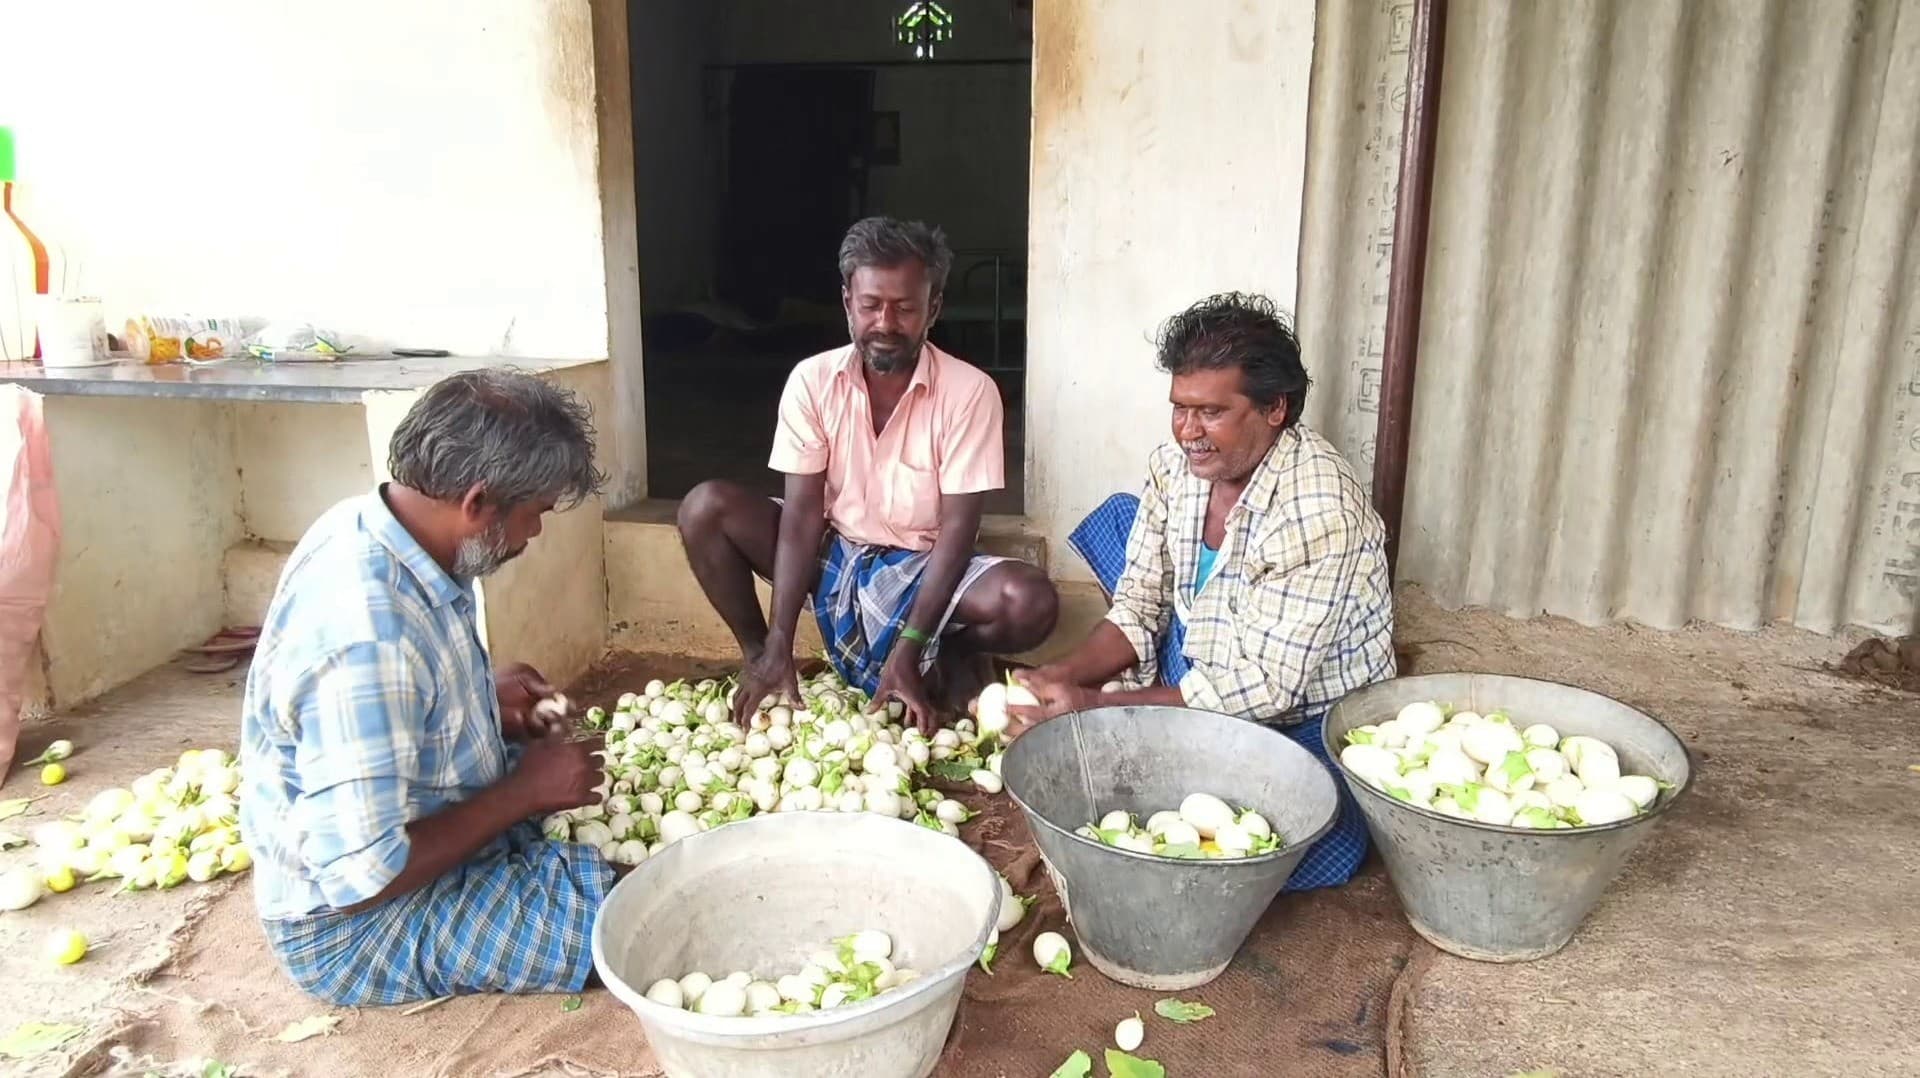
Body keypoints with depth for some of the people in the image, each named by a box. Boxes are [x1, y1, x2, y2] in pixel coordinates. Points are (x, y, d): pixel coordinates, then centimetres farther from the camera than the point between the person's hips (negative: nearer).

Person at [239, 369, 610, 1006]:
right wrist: (524, 791, -21)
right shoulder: (365, 631, -35)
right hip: (356, 929, -9)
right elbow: (360, 880, -31)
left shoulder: (370, 527, -6)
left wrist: (487, 698, -2)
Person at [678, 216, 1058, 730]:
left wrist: (908, 651, -28)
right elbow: (802, 513, -15)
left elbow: (957, 529, -19)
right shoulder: (812, 380, -11)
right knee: (704, 508, -20)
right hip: (832, 553, 2)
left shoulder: (969, 391, -18)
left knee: (1031, 602, -31)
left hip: (922, 567, -2)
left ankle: (942, 659, 2)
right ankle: (757, 661, -2)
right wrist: (776, 648, -24)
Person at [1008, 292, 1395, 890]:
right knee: (1118, 517, -2)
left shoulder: (1320, 514, -30)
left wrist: (1096, 706, -32)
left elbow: (1264, 686, -29)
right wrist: (1059, 677, -21)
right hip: (1209, 675, 6)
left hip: (1307, 720, -6)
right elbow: (1138, 609, -3)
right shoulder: (1175, 464, -9)